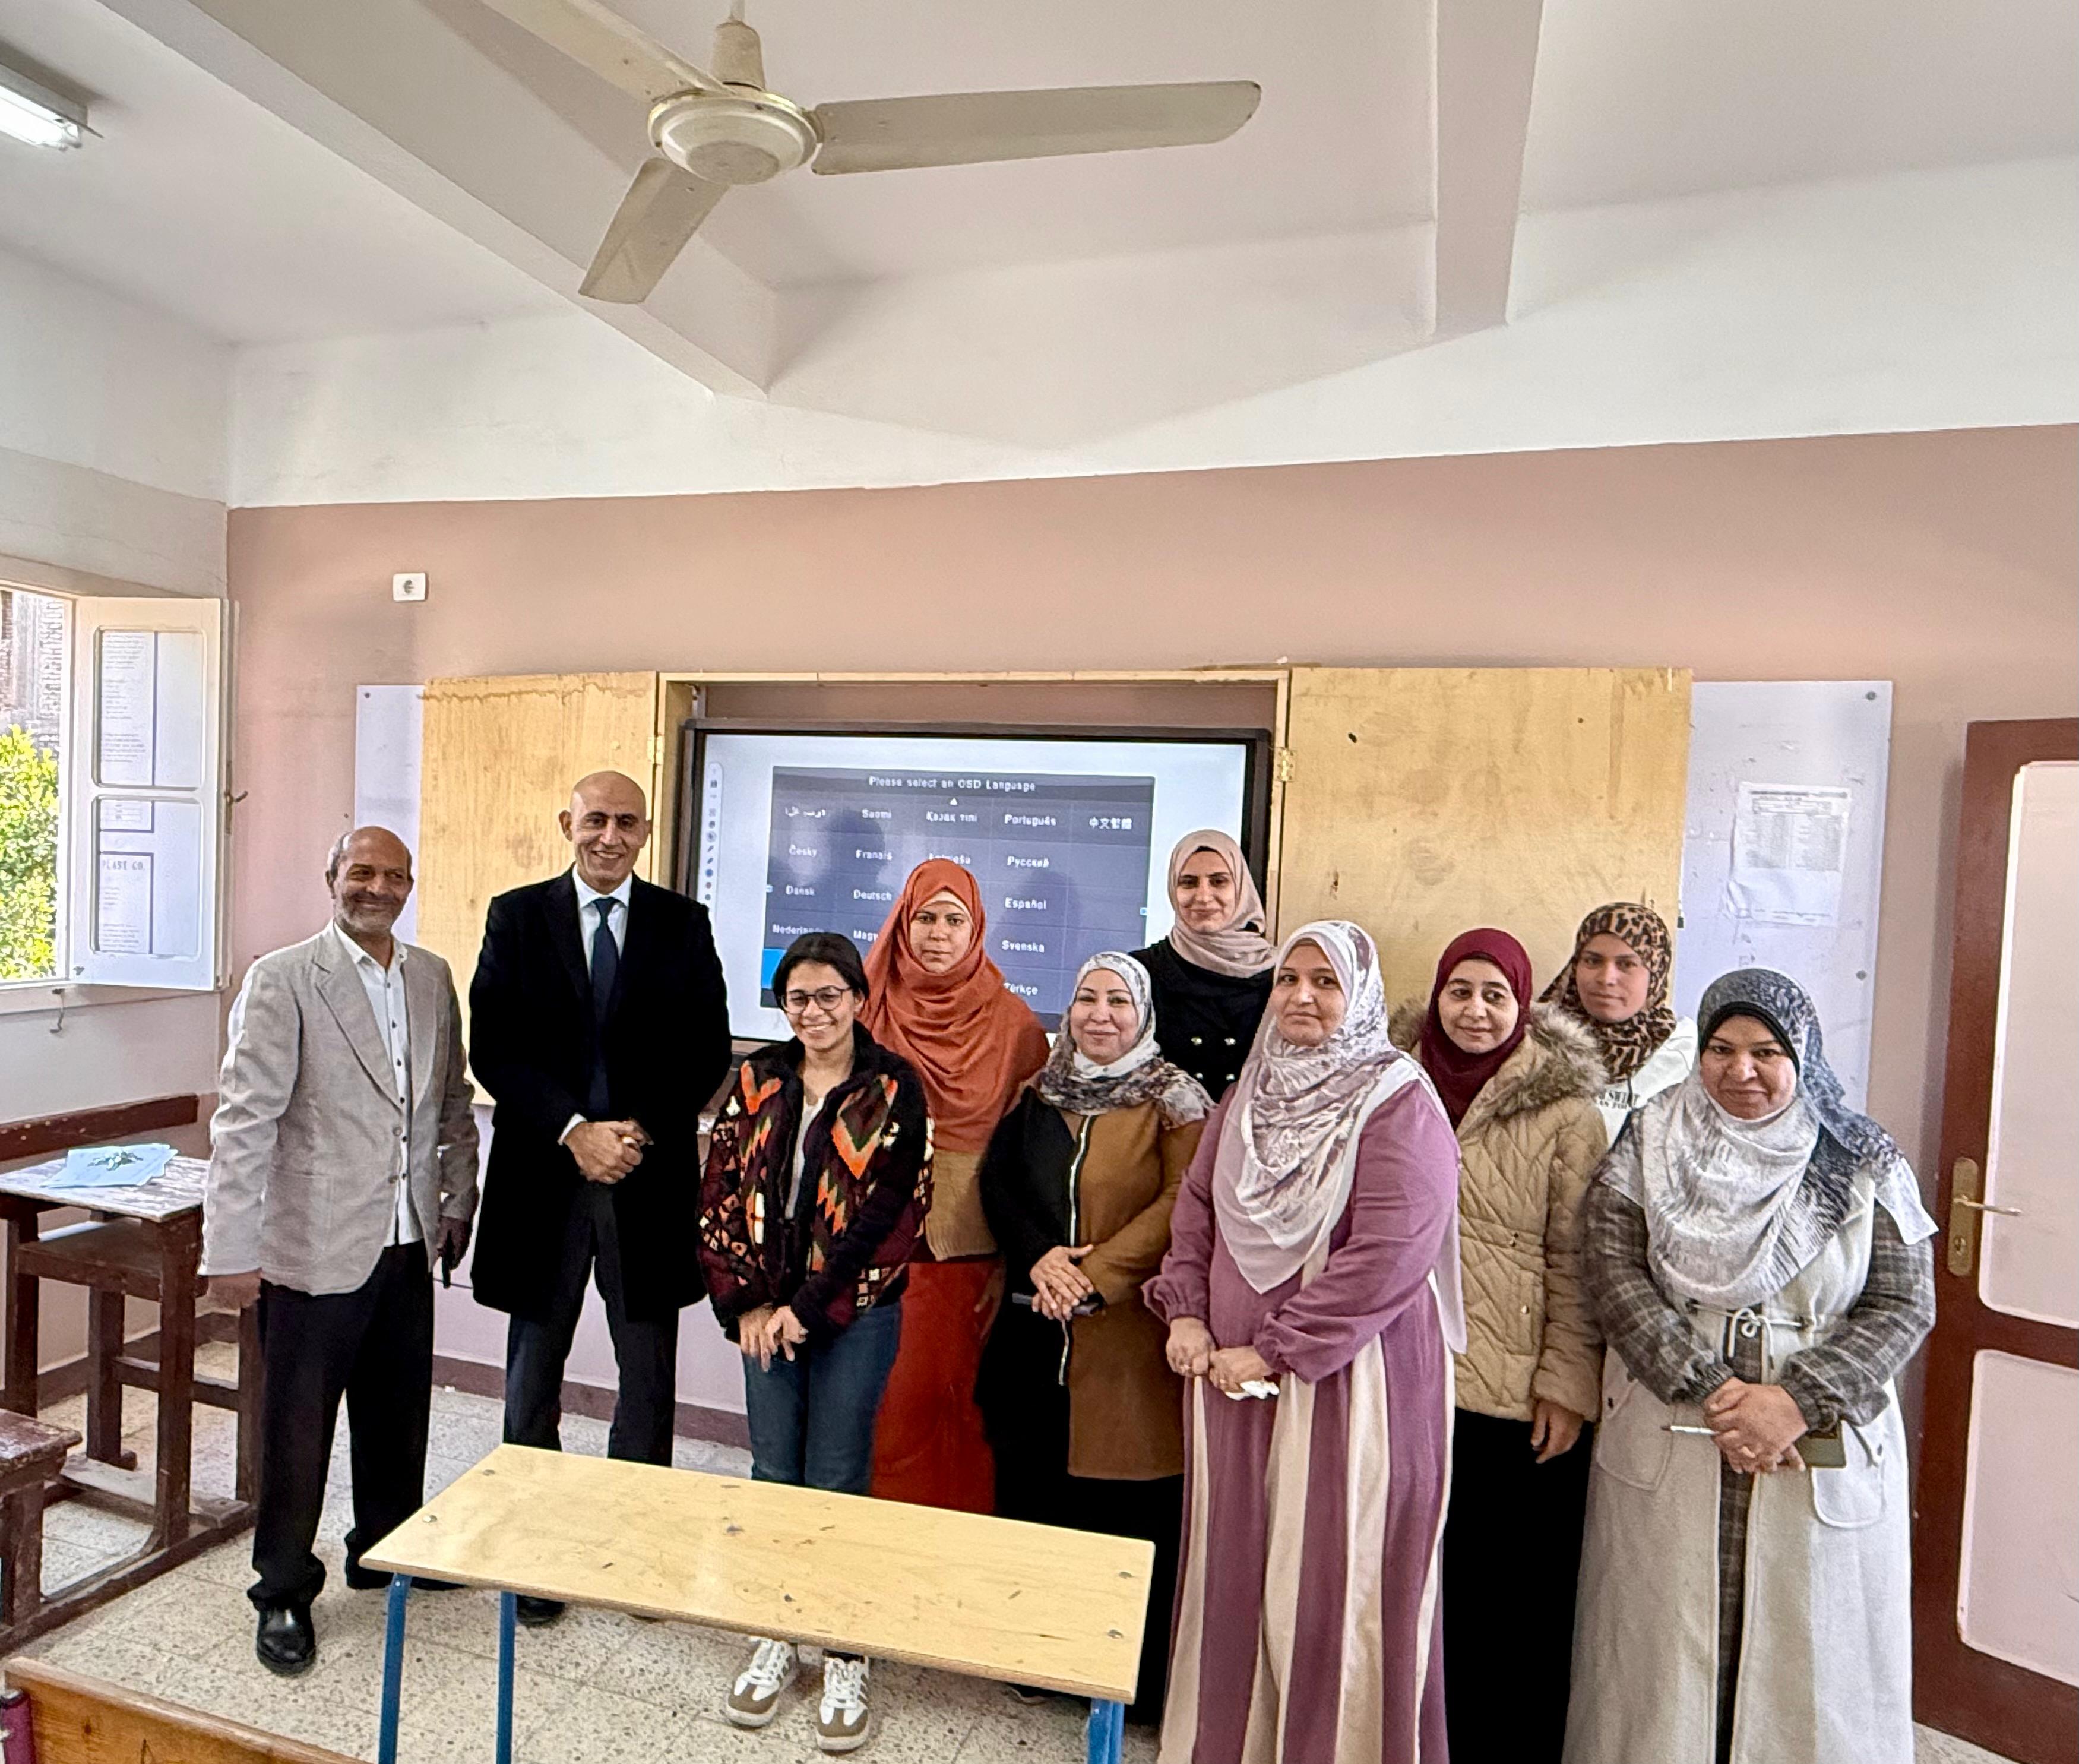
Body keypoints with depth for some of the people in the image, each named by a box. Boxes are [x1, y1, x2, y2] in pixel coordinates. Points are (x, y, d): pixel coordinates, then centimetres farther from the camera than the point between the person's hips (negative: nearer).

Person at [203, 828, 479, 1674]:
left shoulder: (434, 978, 7)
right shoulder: (283, 978, -10)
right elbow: (244, 1119, -13)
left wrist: (458, 1202, 14)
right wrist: (231, 1250, -15)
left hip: (409, 1246, 5)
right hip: (315, 1250, -5)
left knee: (399, 1414, 18)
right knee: (297, 1430, 9)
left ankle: (386, 1550, 40)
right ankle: (283, 1594, 28)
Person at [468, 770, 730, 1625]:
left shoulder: (682, 923, 3)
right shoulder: (515, 917, 2)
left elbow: (707, 1049, 0)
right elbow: (493, 1047, -5)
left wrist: (640, 1132, -12)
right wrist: (574, 1132, -14)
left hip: (651, 1179, 0)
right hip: (541, 1179, 0)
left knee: (649, 1380, 10)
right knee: (532, 1379, 14)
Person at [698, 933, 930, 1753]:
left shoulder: (893, 1089, -8)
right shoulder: (756, 1082, 3)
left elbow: (889, 1214, -12)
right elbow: (720, 1194, 3)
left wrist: (807, 1309, -12)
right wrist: (747, 1305, -5)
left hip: (856, 1315, -3)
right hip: (767, 1309, 4)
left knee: (838, 1483, 4)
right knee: (772, 1475, 12)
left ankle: (845, 1655, 21)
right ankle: (776, 1637, 31)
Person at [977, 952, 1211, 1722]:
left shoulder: (1173, 1099, -4)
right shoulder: (1039, 1094, 11)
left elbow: (1181, 1206, -13)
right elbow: (997, 1182, 5)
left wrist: (1094, 1275, -18)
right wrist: (1039, 1258, -11)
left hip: (1127, 1335, -4)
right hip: (1034, 1327, 5)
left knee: (1124, 1501, 1)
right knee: (1030, 1482, 13)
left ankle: (1135, 1678, 20)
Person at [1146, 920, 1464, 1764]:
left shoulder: (1398, 1103, -11)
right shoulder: (1248, 1095, 10)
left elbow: (1390, 1252, -19)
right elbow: (1196, 1207, 14)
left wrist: (1277, 1352, -17)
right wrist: (1185, 1311, -2)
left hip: (1348, 1379, -6)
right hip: (1231, 1377, 6)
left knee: (1329, 1580, 3)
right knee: (1232, 1570, 15)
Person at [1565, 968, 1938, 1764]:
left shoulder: (1864, 1166, 1)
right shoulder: (1650, 1145, 0)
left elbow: (1903, 1306, -3)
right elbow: (1614, 1271, -7)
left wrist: (1797, 1402, -14)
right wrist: (1710, 1390, -16)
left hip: (1823, 1454, 0)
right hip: (1666, 1448, 0)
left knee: (1807, 1659, 9)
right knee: (1663, 1651, 8)